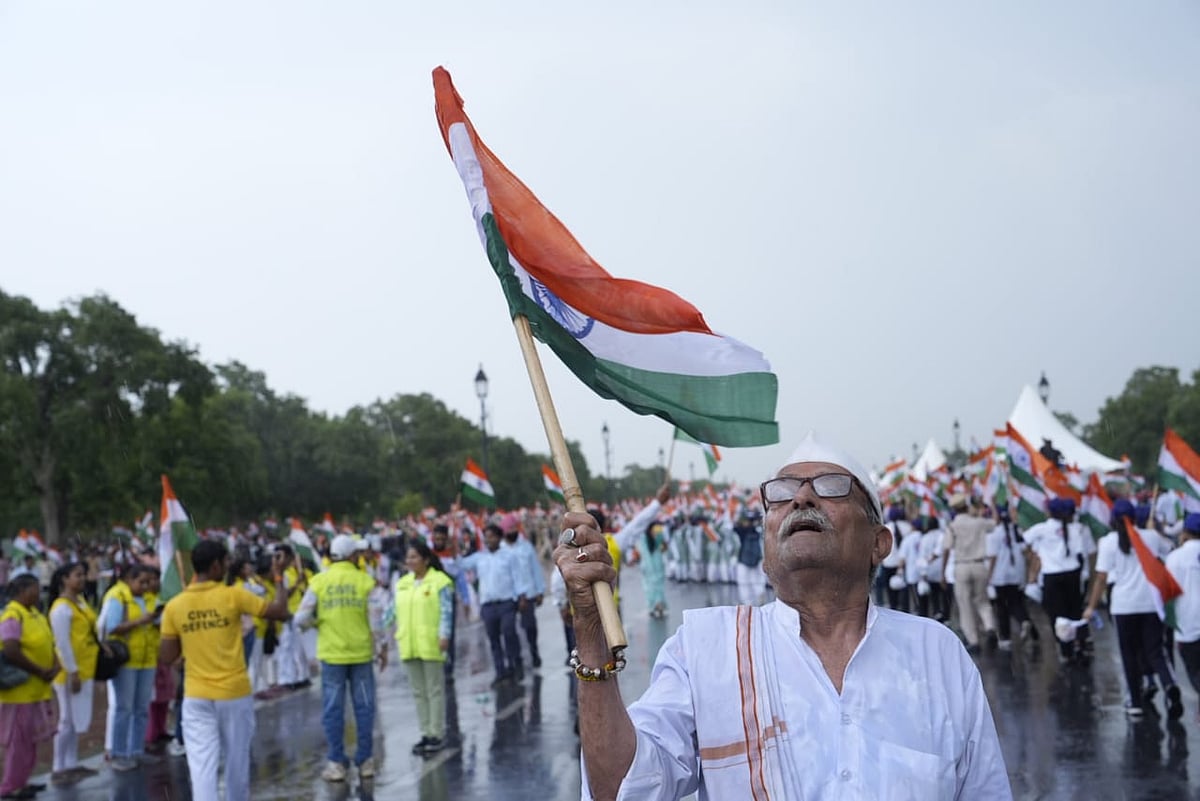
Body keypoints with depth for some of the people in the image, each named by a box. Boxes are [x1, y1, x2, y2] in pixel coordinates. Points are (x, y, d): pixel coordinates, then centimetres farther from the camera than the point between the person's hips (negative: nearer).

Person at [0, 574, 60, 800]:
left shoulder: (35, 614, 12)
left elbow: (48, 644, 16)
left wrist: (55, 665, -4)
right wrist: (41, 672, -19)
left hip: (37, 689, 9)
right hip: (21, 690, -9)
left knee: (30, 739, 15)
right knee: (19, 739, -2)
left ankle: (20, 782, 24)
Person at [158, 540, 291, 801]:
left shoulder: (174, 606, -2)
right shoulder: (233, 596, -10)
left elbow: (167, 657, 1)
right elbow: (281, 612, -3)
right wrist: (279, 578, 11)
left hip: (196, 696, 1)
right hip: (235, 693, -1)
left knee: (202, 766, -2)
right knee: (237, 761, 16)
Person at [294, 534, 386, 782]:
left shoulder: (319, 581, -2)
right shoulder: (366, 581, -4)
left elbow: (301, 619, -4)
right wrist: (383, 648, 7)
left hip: (331, 653, 0)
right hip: (362, 652, 0)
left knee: (333, 708, 7)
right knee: (364, 706, 10)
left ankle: (336, 763, 10)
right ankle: (365, 761, 15)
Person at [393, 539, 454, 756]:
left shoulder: (440, 582, -6)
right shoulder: (403, 583, 13)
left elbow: (446, 612, -10)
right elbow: (396, 611, 16)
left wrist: (444, 636, -17)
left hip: (431, 644, -6)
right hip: (409, 645, 6)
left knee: (434, 690, 1)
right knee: (418, 692, 10)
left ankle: (437, 734, 6)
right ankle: (426, 733, 17)